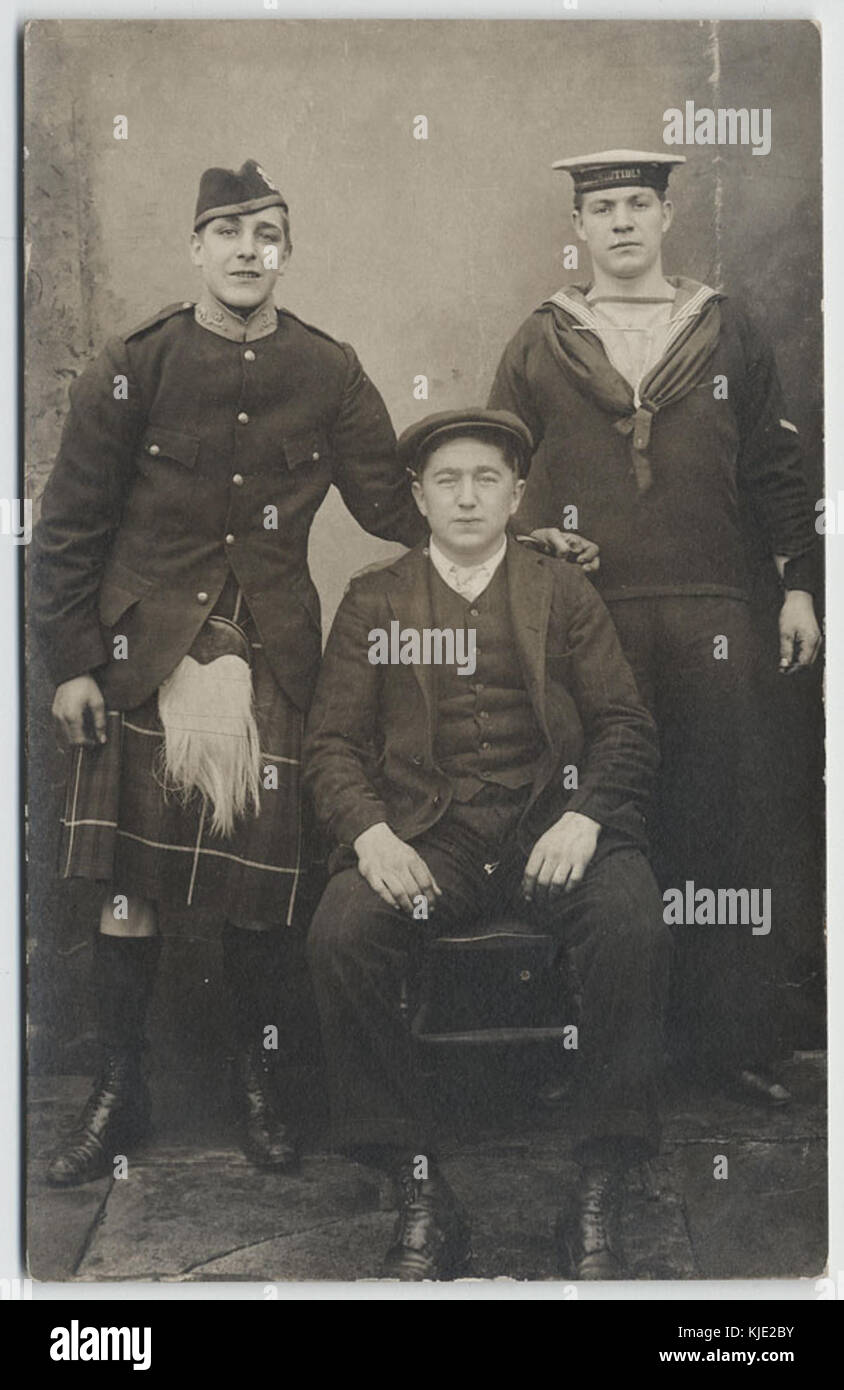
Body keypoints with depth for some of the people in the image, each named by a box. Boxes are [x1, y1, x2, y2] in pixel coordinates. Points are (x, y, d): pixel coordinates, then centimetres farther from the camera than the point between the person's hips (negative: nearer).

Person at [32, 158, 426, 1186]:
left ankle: (256, 1083, 23)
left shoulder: (329, 373, 4)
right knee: (127, 877, 2)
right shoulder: (131, 368, -1)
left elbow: (391, 505, 6)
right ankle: (119, 1092, 17)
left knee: (261, 881, 3)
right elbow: (69, 525, 1)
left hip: (270, 655, 1)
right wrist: (71, 662, -3)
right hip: (143, 650, -1)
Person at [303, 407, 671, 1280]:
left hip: (551, 820, 0)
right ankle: (419, 1196, -16)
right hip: (424, 831, 0)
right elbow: (333, 742, 9)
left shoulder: (564, 593, 17)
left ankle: (599, 1201, -17)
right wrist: (370, 831, -12)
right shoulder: (373, 602, 17)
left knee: (633, 930, -31)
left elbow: (626, 727, 10)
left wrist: (584, 817, -11)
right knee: (338, 938, -30)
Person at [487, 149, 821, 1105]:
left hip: (709, 620, 1)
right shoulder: (540, 343, 10)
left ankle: (730, 1040, 13)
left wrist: (799, 586, 7)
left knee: (723, 828, 2)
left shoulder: (728, 333, 12)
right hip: (579, 620, -1)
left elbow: (775, 471, 13)